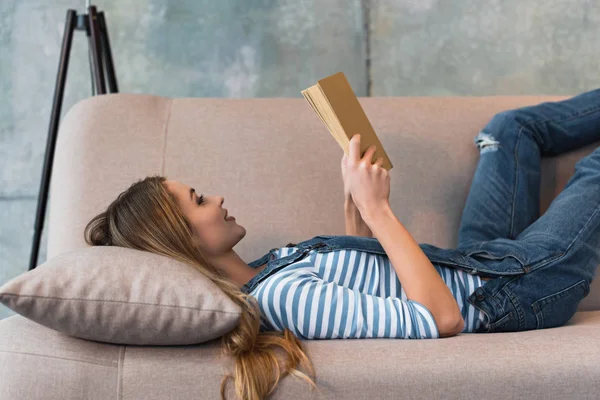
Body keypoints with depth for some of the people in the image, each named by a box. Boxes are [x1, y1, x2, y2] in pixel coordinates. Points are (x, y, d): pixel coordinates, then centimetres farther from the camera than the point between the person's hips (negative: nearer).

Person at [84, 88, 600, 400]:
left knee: (512, 126, 17)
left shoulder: (257, 276, -5)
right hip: (515, 293, -8)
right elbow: (440, 319, -37)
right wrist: (377, 209, -34)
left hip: (478, 261, 8)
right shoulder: (285, 296, -35)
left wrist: (360, 196, -2)